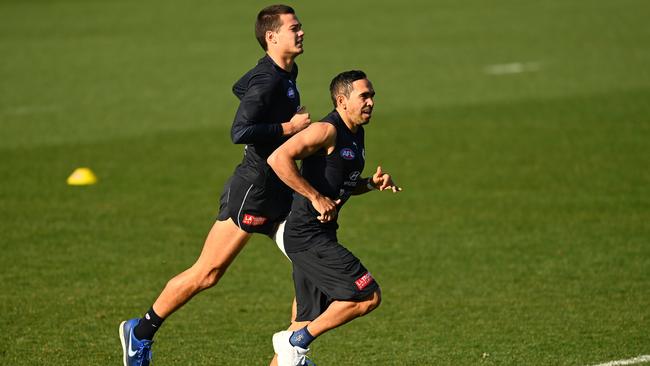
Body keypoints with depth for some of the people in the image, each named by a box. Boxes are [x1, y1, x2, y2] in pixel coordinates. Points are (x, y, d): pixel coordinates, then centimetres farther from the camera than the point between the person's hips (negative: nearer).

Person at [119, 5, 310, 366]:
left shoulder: (287, 73, 10)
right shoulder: (268, 80, -20)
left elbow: (240, 87, 29)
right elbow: (239, 132, -30)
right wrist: (288, 127, -22)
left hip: (278, 192, 10)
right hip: (251, 190, -10)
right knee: (207, 273, -4)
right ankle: (141, 332, 12)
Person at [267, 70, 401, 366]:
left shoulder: (356, 134, 15)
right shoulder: (327, 130, -15)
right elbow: (278, 158, -24)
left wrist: (372, 183, 7)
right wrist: (316, 197, -24)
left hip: (320, 238, 10)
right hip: (307, 236, -10)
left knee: (308, 321, 12)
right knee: (368, 296, -11)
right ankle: (296, 342, -3)